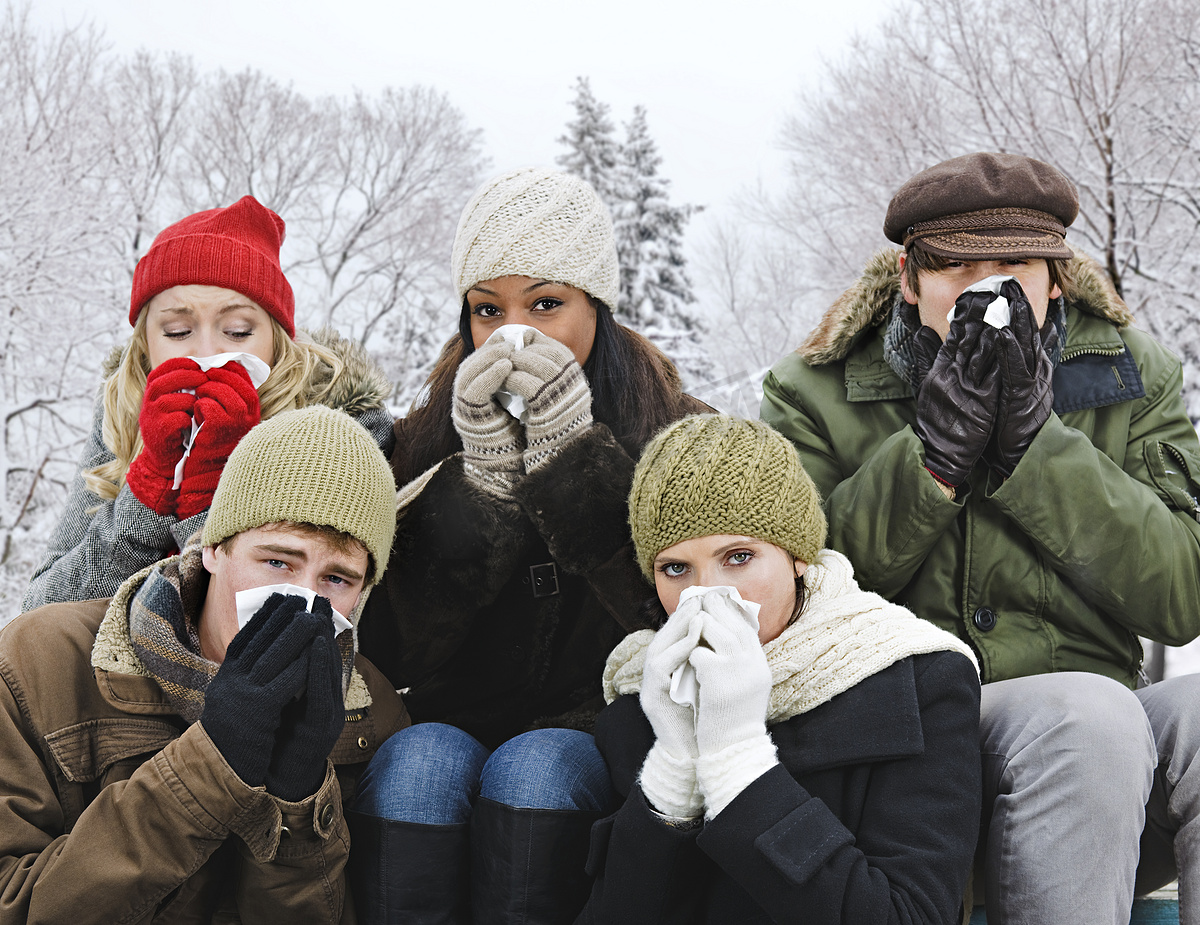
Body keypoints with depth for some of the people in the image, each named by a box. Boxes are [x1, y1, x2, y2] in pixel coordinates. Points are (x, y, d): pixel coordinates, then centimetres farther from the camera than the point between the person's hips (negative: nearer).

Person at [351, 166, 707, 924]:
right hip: (458, 722, 2)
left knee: (533, 766, -32)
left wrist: (572, 455, -20)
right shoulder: (431, 439, 6)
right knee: (422, 759, -30)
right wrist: (484, 473, -16)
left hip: (599, 739, -1)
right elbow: (398, 651, -5)